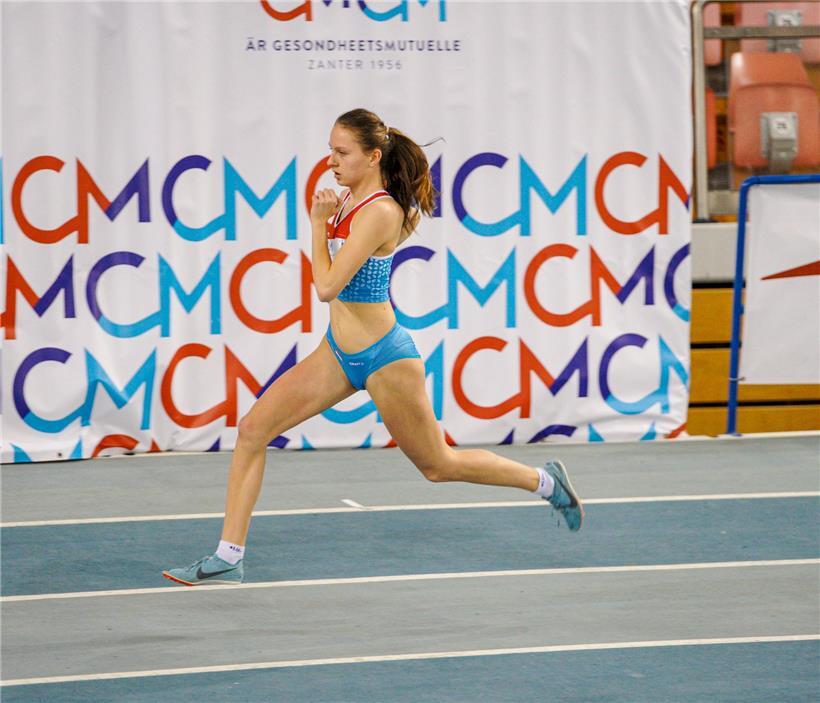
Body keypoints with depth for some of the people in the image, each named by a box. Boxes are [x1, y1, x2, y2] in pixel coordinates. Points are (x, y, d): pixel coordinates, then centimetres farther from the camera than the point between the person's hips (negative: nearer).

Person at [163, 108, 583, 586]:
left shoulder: (378, 212, -22)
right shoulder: (354, 201, 4)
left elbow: (327, 286, -25)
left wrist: (320, 221, -14)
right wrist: (330, 216, 6)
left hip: (383, 358, -9)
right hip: (339, 351, 9)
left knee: (438, 465, 8)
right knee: (254, 428, -5)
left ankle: (546, 481, 31)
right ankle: (228, 560, -3)